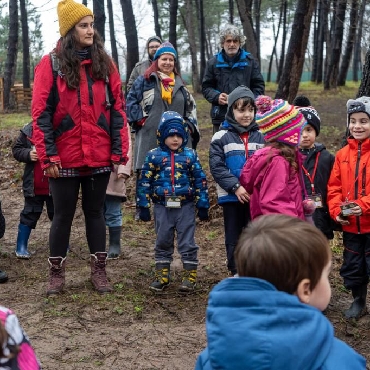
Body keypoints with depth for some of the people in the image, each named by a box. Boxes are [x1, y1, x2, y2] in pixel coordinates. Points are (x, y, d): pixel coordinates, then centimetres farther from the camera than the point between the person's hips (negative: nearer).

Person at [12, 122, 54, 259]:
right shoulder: (28, 130, -2)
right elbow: (16, 149, 5)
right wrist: (28, 154, -14)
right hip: (34, 185, 1)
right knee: (30, 214, 9)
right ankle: (21, 246, 19)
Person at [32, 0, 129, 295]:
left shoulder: (104, 63, 5)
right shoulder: (51, 63, -4)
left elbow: (117, 109, 4)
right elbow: (41, 113, -6)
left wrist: (120, 151, -1)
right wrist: (48, 156, -12)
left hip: (99, 157, 2)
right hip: (65, 158, -2)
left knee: (95, 212, 12)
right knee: (63, 215, 7)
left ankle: (99, 270, 22)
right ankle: (56, 272, 20)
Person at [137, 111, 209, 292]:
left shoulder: (190, 155, 0)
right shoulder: (154, 156, -1)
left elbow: (200, 180, 3)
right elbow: (144, 181, 2)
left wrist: (203, 205, 2)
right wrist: (143, 206, 0)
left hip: (186, 207, -1)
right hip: (162, 207, 1)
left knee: (187, 243, 3)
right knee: (162, 242, 11)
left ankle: (190, 276, 13)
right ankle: (162, 275, 22)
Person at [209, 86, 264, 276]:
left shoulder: (261, 137, 4)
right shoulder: (221, 137, -3)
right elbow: (216, 167, -9)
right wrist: (236, 187, -17)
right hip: (231, 197, -1)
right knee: (234, 237, 10)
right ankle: (237, 273, 22)